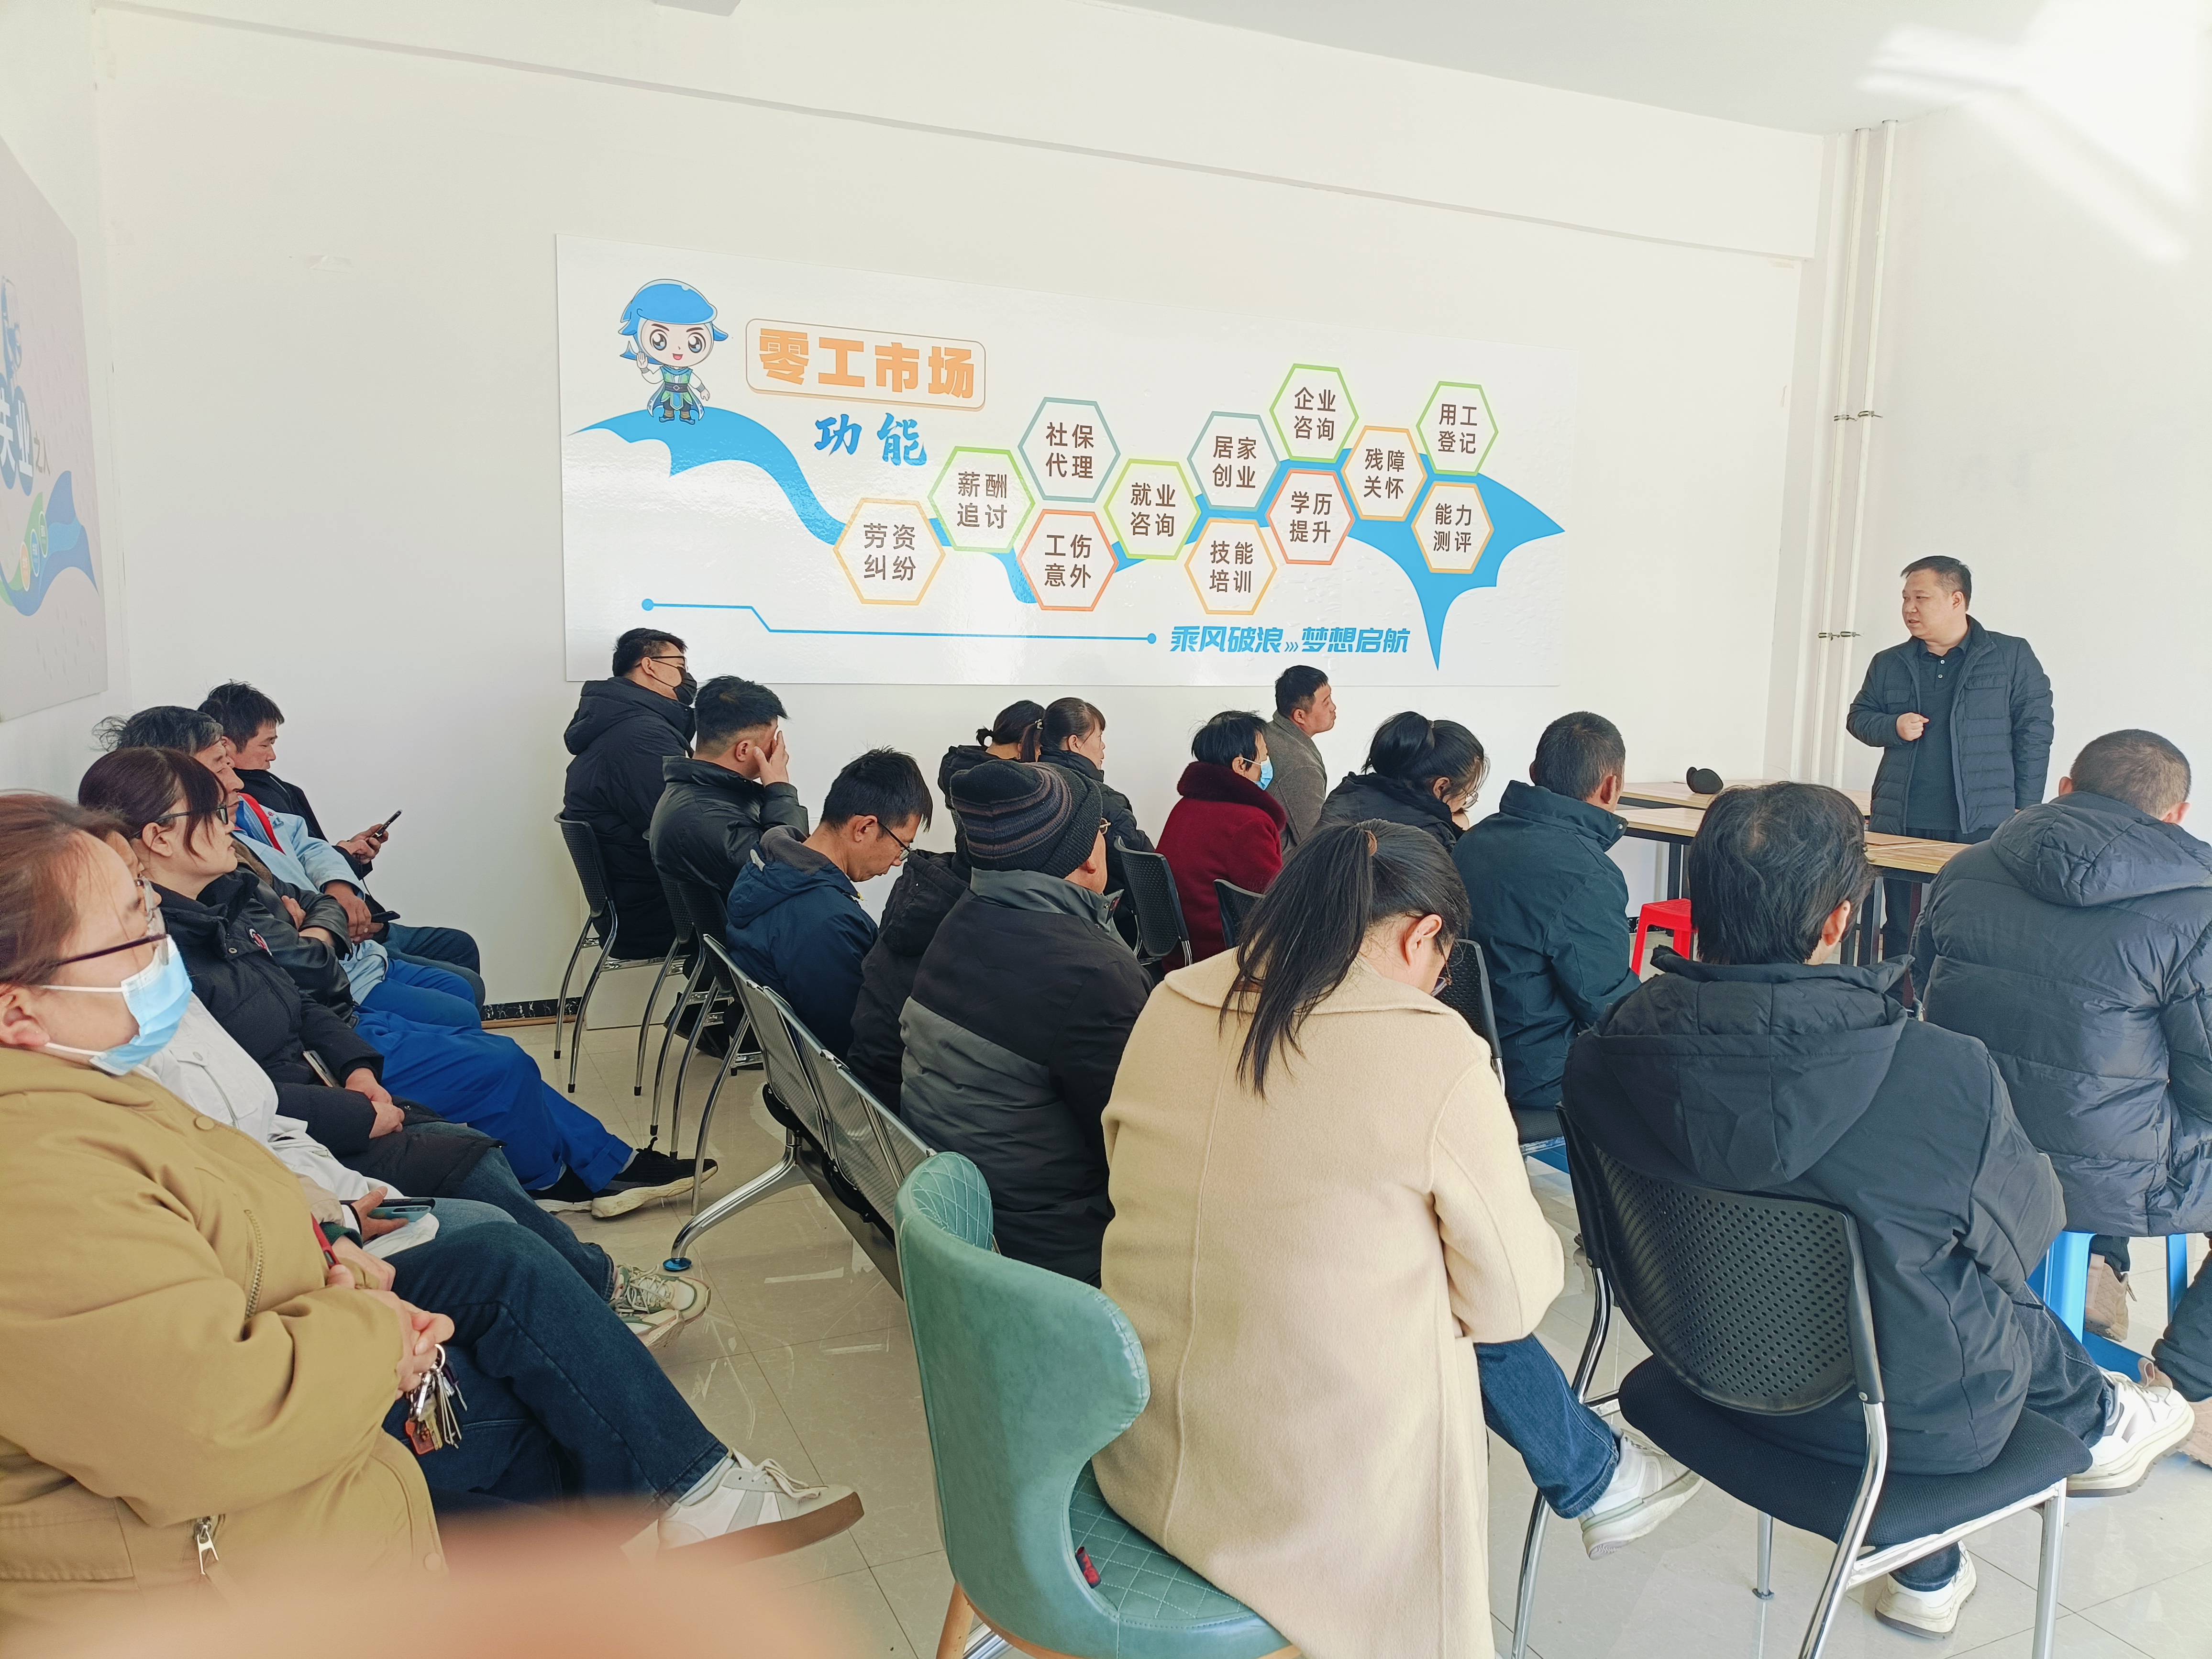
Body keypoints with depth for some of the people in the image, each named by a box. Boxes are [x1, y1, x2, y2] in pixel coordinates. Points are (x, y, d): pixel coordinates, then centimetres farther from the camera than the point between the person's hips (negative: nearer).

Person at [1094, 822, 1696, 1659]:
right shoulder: (1436, 1051, -18)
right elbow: (1511, 1301, -8)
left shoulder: (1170, 1004, -3)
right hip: (1316, 1497, -5)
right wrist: (1546, 1252, 13)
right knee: (1485, 1314, 19)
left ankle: (1598, 1479, 39)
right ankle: (1598, 1481, 41)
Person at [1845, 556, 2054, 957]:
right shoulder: (1888, 664, 11)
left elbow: (2034, 734, 0)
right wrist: (1893, 727, -6)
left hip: (1981, 828, -3)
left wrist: (2024, 811, -5)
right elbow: (1858, 717, 17)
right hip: (1900, 827, 4)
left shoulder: (2012, 657, 1)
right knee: (1901, 932, 9)